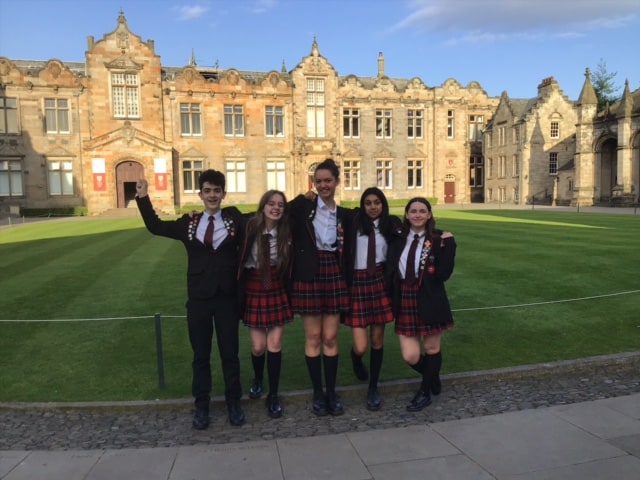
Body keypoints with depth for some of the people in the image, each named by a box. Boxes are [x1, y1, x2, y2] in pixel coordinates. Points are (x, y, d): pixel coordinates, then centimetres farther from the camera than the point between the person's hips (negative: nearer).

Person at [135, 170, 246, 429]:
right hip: (198, 298, 2)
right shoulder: (189, 223, 5)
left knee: (230, 352, 11)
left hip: (228, 297, -1)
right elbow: (155, 226, 14)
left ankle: (233, 402, 28)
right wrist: (143, 198, 10)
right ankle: (201, 405, 27)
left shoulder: (235, 218, 0)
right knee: (200, 354, 12)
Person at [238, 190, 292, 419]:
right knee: (258, 346, 6)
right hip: (254, 291, -1)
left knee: (274, 344, 2)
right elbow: (238, 258, -14)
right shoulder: (250, 228, -13)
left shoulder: (286, 232, -4)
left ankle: (273, 395, 17)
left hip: (277, 291, 2)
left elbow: (289, 265, 3)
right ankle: (257, 380, 37)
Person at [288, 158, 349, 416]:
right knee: (313, 337, 5)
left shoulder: (343, 214, 9)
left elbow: (345, 251, 10)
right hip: (308, 276, -2)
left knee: (330, 337, 7)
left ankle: (332, 392, 20)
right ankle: (317, 393, 19)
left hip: (334, 277, 3)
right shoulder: (302, 206, -1)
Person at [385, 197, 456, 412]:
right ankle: (433, 377, 36)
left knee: (431, 348, 13)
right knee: (410, 356, 3)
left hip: (430, 302, -2)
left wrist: (448, 246, -18)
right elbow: (389, 273, 6)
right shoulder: (398, 239, 4)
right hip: (405, 302, 3)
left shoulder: (438, 239, -5)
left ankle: (425, 392, 36)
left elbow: (444, 274, -14)